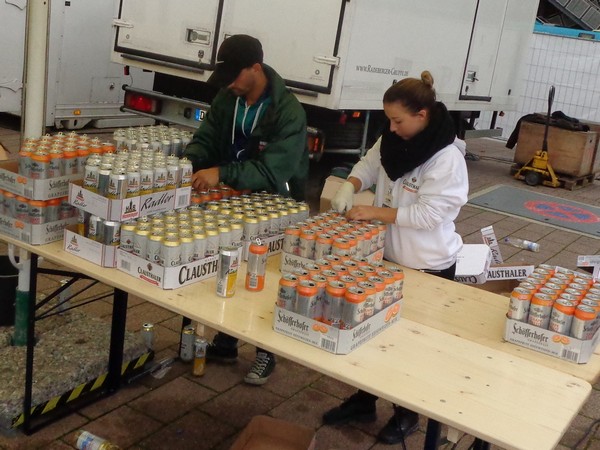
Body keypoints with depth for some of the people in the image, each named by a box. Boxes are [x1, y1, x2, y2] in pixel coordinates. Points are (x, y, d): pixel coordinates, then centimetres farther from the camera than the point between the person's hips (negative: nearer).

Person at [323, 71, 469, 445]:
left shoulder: (447, 158, -23)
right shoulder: (394, 139, -1)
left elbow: (429, 214, -26)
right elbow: (370, 164, 9)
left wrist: (375, 212, -27)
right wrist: (351, 186, -12)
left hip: (428, 267, -7)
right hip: (387, 254, 7)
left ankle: (408, 414, 33)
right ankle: (364, 402, 38)